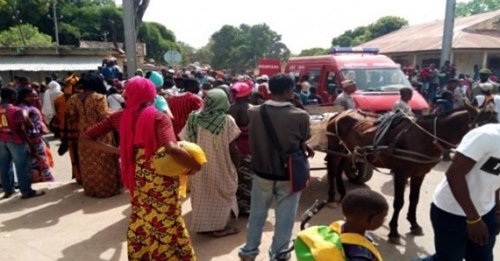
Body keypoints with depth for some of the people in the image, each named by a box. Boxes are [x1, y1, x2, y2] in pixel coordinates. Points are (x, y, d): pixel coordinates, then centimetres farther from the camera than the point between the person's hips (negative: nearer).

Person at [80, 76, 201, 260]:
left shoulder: (119, 117, -2)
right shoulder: (159, 117, -17)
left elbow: (85, 139, 2)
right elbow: (171, 148, -33)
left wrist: (116, 151, -1)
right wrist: (195, 165, -20)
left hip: (138, 178, 5)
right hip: (162, 178, -5)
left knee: (140, 220, 25)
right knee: (166, 223, 9)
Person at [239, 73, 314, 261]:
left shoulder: (253, 113, -12)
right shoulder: (301, 116, -19)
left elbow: (252, 142, 1)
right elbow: (303, 145, -6)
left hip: (262, 172, 3)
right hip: (289, 174, -2)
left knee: (257, 213, 21)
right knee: (284, 217, 16)